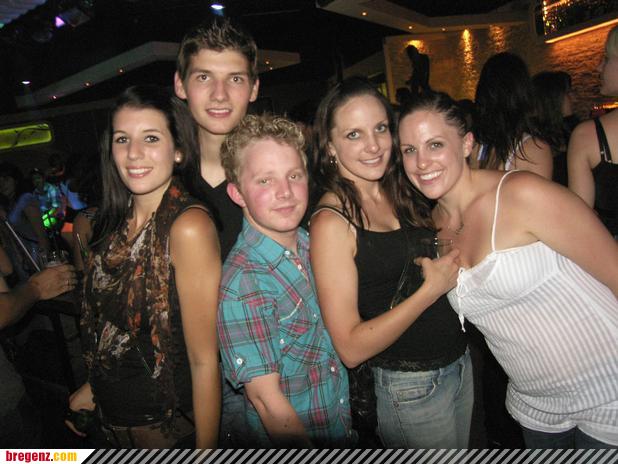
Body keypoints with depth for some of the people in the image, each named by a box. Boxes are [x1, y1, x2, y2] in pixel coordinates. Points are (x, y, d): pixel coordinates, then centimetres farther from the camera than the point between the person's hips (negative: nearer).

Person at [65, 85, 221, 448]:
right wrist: (93, 387, 10)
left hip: (169, 425, -6)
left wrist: (206, 451, -17)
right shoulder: (118, 220, -3)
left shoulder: (189, 225, -25)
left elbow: (204, 360, -22)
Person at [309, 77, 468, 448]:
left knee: (462, 453, 25)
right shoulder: (331, 221, -20)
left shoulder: (398, 195, -1)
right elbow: (351, 348, -22)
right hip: (408, 388, -6)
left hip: (460, 362, 7)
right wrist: (432, 288, -22)